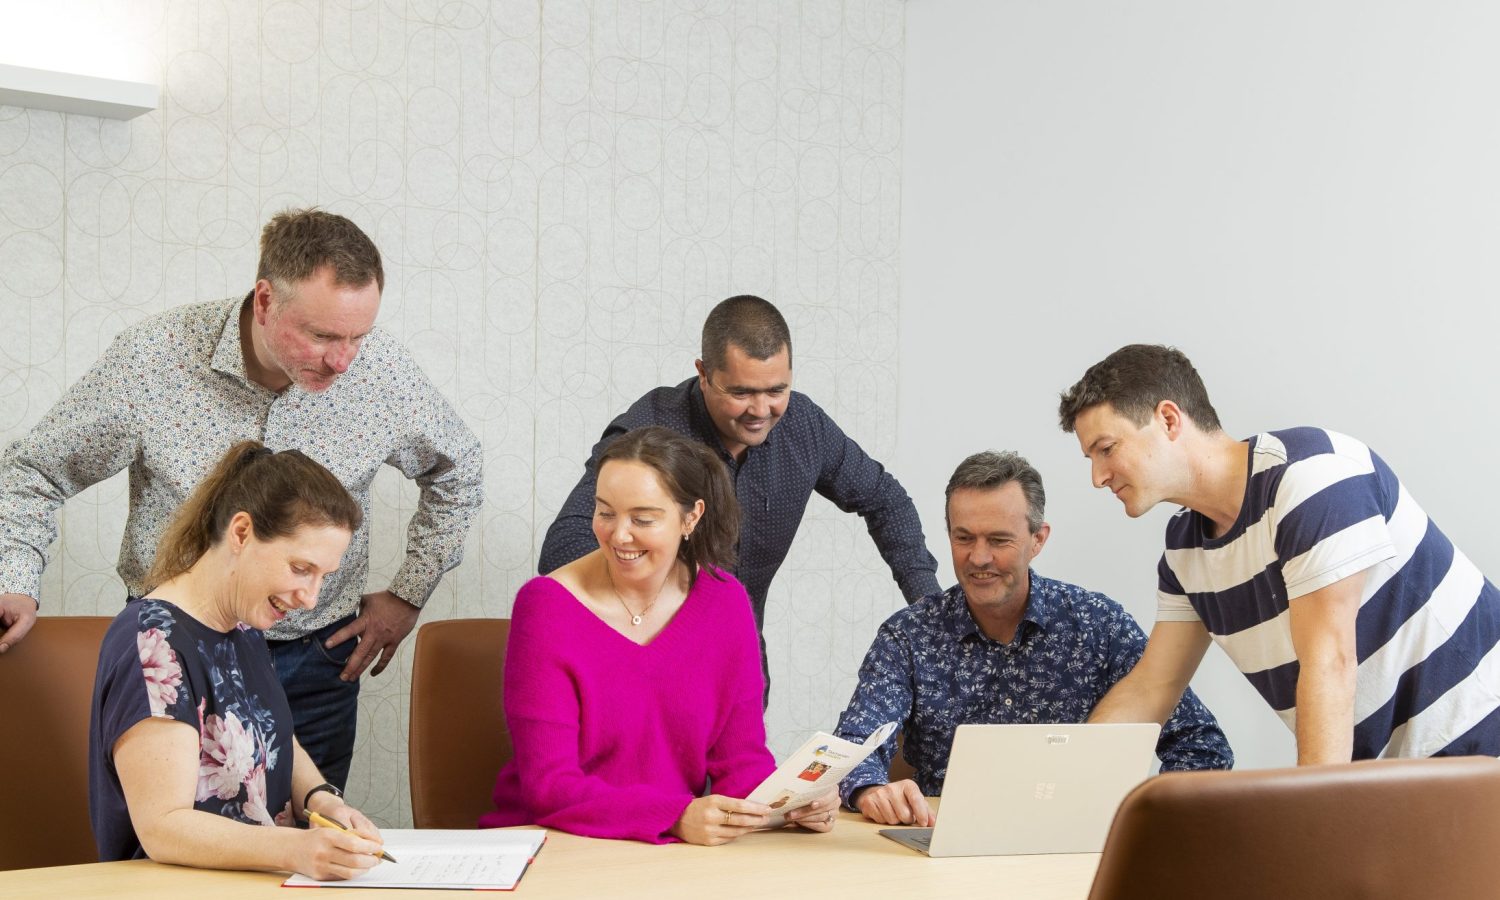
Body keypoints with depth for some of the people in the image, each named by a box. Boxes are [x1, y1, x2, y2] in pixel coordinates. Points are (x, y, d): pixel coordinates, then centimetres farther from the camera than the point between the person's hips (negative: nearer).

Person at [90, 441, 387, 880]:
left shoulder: (244, 627, 12)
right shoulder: (153, 644, -16)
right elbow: (162, 827, -20)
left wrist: (320, 800, 2)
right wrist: (298, 850, -33)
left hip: (264, 878, 9)